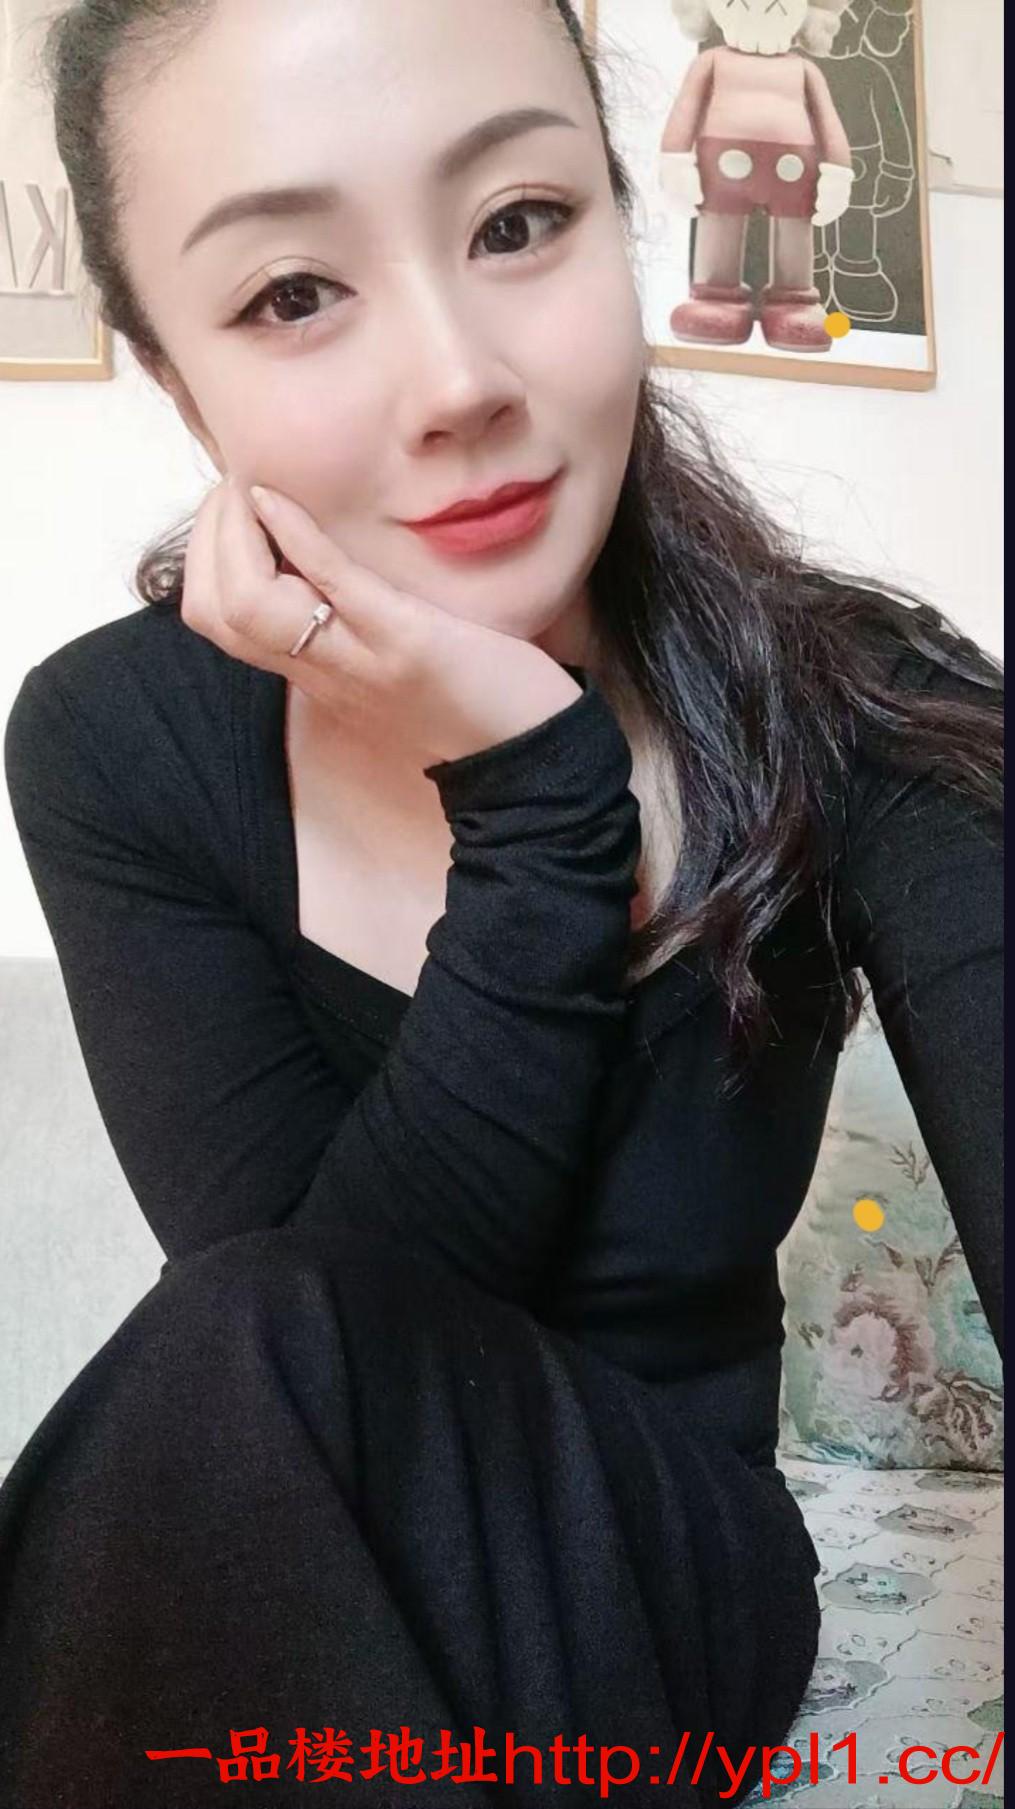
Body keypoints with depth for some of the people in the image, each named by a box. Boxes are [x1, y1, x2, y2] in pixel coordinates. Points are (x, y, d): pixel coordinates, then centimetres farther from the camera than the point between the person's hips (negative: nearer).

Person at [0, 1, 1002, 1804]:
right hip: (248, 1589, 2)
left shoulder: (864, 721, -15)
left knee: (244, 1363, -30)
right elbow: (307, 1285, -17)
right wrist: (540, 811, -24)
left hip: (664, 1572, -1)